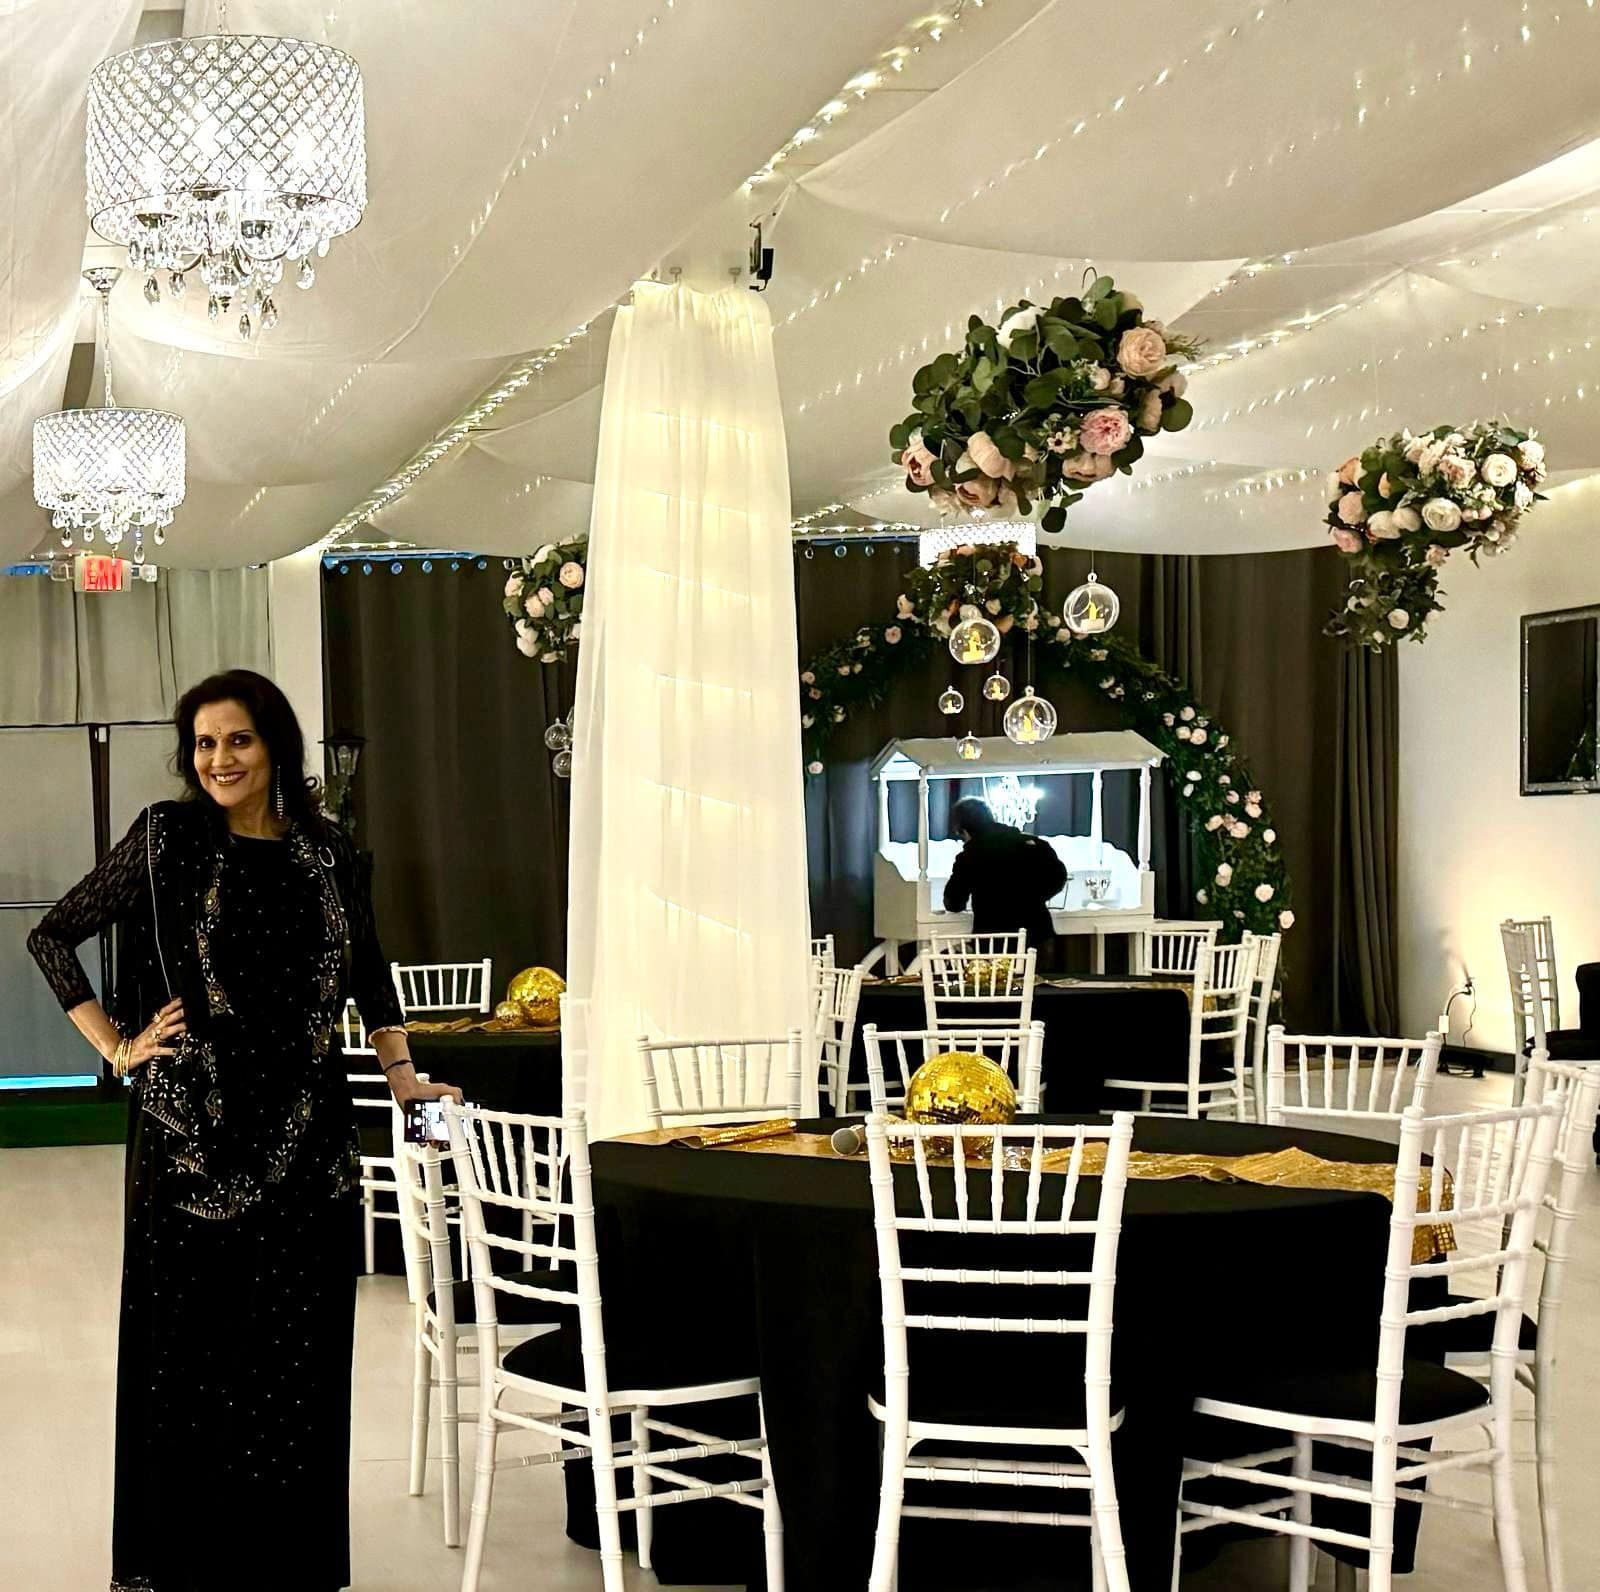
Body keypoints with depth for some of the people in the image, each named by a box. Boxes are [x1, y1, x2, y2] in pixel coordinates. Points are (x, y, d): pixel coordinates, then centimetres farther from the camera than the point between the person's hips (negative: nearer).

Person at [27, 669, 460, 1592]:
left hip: (308, 1135, 3)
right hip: (192, 1134, -3)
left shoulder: (326, 851, 8)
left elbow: (369, 973, 20)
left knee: (302, 1344, 6)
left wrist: (403, 1075, 10)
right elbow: (54, 936, 5)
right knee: (189, 1342, 3)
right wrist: (116, 1047, 0)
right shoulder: (167, 839, -1)